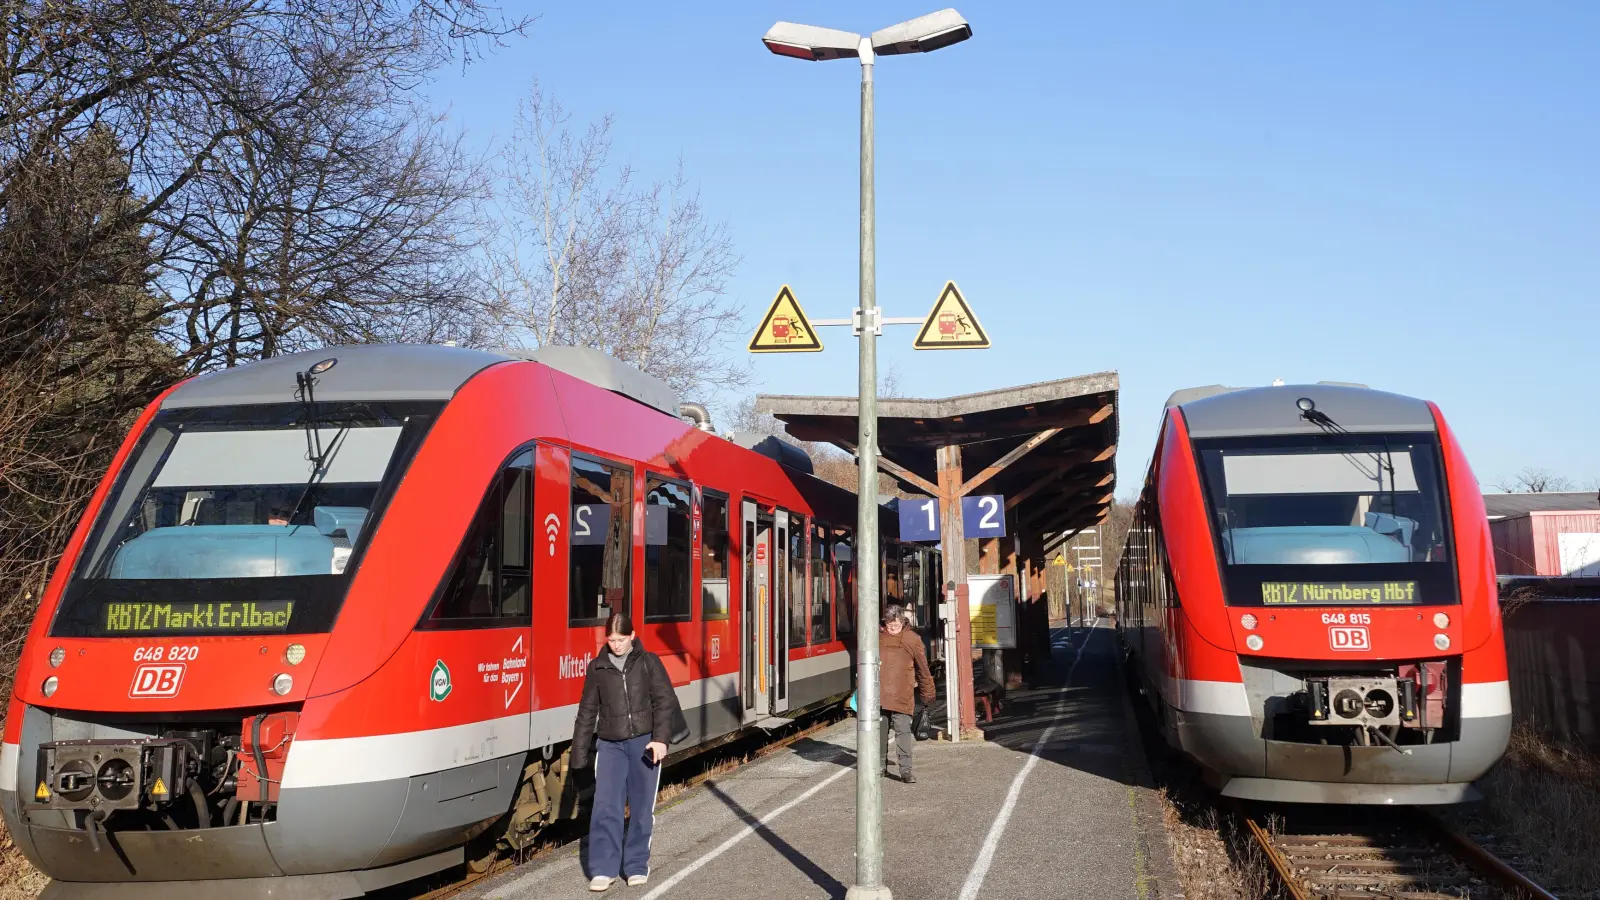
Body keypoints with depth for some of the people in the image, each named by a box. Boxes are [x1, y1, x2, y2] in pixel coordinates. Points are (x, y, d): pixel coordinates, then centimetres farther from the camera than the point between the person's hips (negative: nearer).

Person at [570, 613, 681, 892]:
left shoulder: (648, 662, 1)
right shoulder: (597, 668, 6)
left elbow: (664, 701, -3)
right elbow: (587, 712, 10)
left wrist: (661, 738, -15)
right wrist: (580, 752, 9)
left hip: (644, 741, -1)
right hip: (610, 744, 1)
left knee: (642, 806, 5)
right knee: (605, 806, -7)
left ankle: (637, 865, 18)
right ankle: (603, 869, 0)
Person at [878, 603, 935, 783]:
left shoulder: (912, 639, 6)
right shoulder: (878, 637, 9)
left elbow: (923, 667, 12)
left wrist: (928, 692, 16)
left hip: (902, 696, -2)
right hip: (879, 694, 2)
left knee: (903, 730, -7)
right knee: (880, 730, 10)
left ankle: (906, 769, -6)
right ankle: (881, 764, 23)